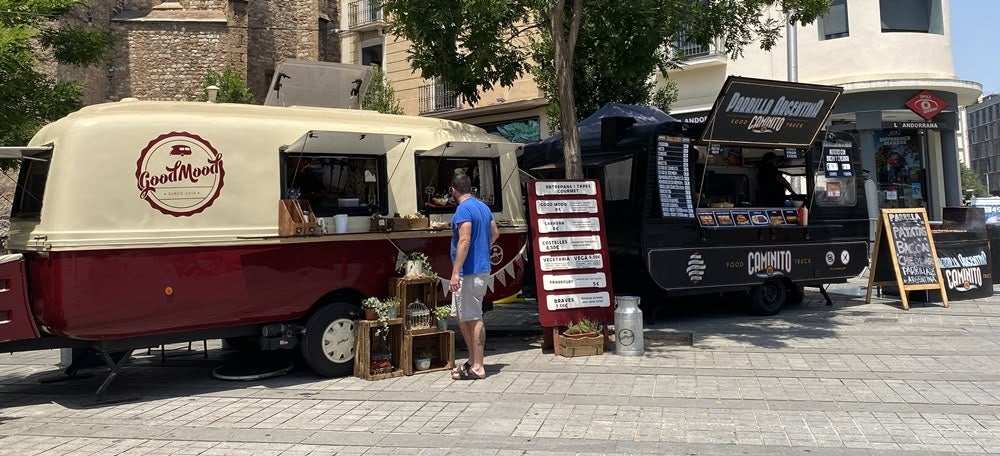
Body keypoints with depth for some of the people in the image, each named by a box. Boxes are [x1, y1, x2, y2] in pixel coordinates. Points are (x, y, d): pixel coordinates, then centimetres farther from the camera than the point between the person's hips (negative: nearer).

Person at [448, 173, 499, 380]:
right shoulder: (483, 207, 14)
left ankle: (477, 368, 1)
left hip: (469, 272, -10)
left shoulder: (463, 209, -15)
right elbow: (495, 233, 23)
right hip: (482, 268, 10)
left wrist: (455, 272, -24)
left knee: (473, 318, -4)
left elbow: (464, 241, -23)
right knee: (460, 315, 17)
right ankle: (473, 359, 22)